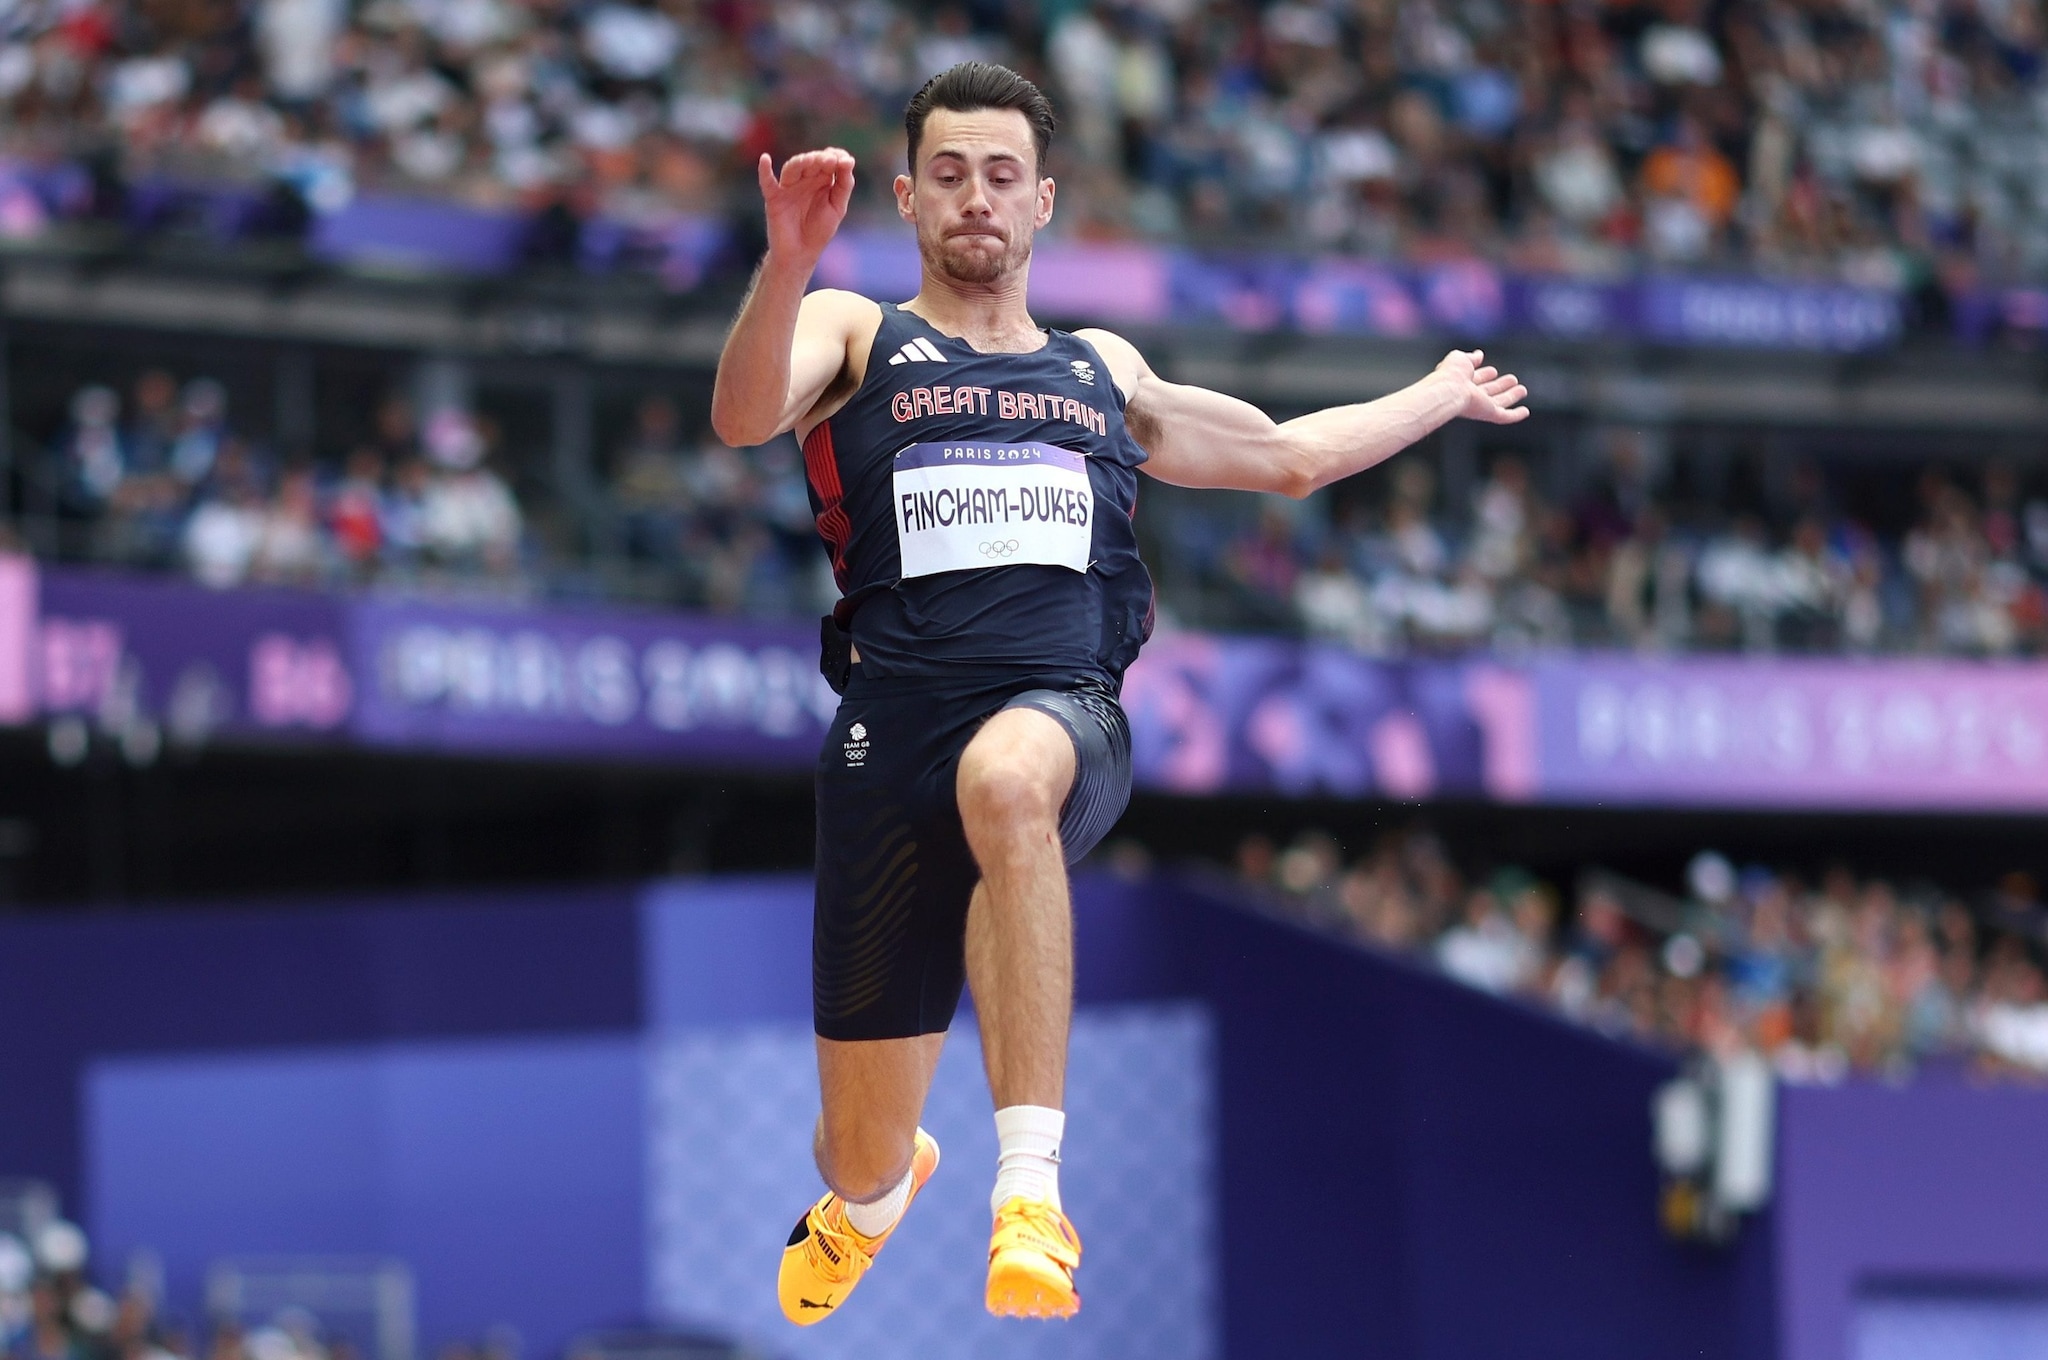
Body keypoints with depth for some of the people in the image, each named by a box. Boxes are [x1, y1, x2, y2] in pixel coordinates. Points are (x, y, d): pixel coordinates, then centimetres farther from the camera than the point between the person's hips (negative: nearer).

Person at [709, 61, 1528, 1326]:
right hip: (892, 731, 0)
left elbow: (1291, 455, 42)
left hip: (1067, 714, 0)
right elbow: (745, 415, -11)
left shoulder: (1106, 373, 26)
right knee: (861, 1157, 5)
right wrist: (789, 260, -28)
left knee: (1005, 775, -42)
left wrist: (1440, 398, 50)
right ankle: (880, 1190, 47)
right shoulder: (856, 336, 13)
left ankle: (1032, 1184, -47)